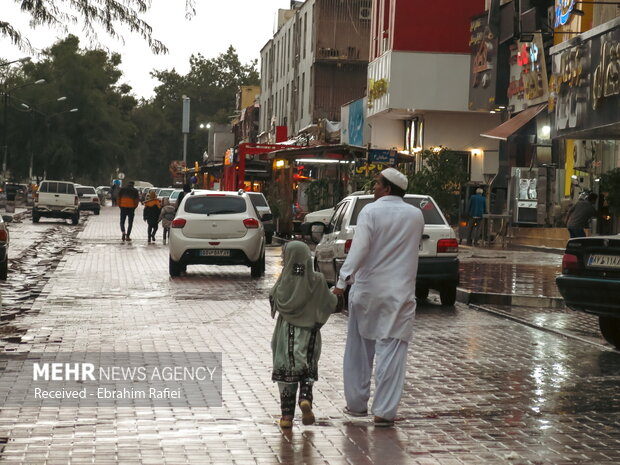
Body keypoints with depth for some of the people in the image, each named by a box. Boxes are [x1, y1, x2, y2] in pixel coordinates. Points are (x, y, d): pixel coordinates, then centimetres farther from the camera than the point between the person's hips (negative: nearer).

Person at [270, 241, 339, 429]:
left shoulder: (284, 281, -12)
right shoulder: (317, 280, -11)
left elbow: (274, 299, 1)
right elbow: (329, 304, -4)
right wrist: (335, 297, 18)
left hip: (286, 332, 0)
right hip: (309, 332, 0)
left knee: (286, 371, 7)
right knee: (307, 370, 16)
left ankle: (287, 415, 7)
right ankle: (305, 399, -10)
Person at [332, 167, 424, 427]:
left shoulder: (370, 211, -8)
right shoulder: (416, 216, 5)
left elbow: (359, 248, -19)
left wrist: (343, 280, -22)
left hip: (367, 289, -2)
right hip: (399, 293, 2)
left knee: (359, 349, 13)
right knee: (391, 352, 0)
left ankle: (357, 403, 22)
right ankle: (384, 411, -3)